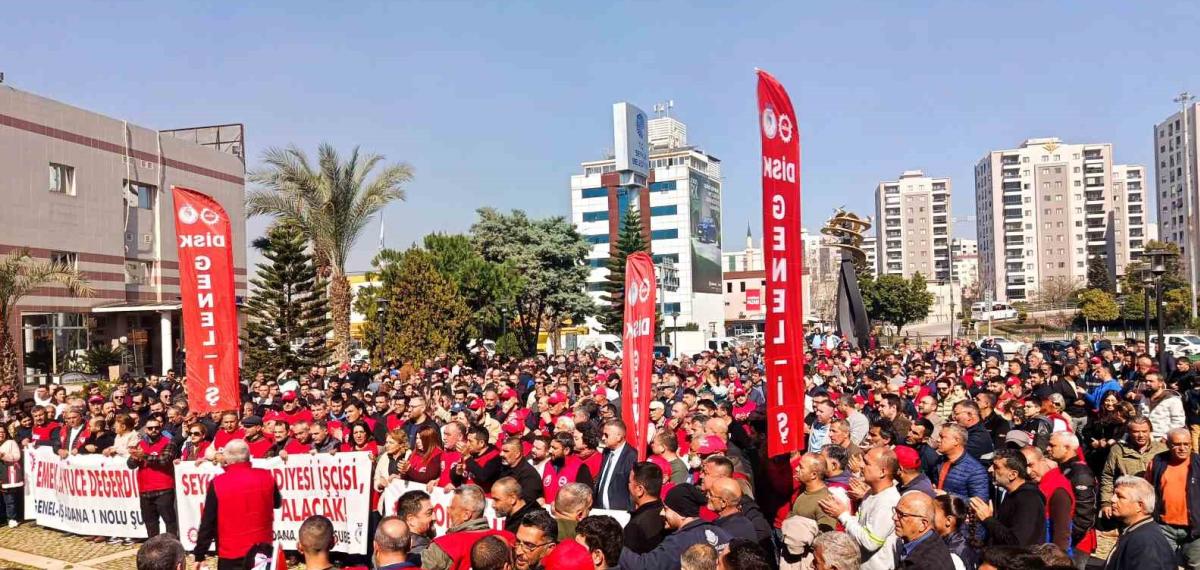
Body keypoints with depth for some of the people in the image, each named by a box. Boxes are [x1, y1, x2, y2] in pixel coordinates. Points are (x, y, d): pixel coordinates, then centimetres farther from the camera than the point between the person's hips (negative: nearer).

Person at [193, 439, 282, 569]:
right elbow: (277, 503, 15)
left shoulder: (217, 483, -11)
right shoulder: (265, 477, -4)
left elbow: (207, 523, -7)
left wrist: (199, 555, 2)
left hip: (230, 554, -2)